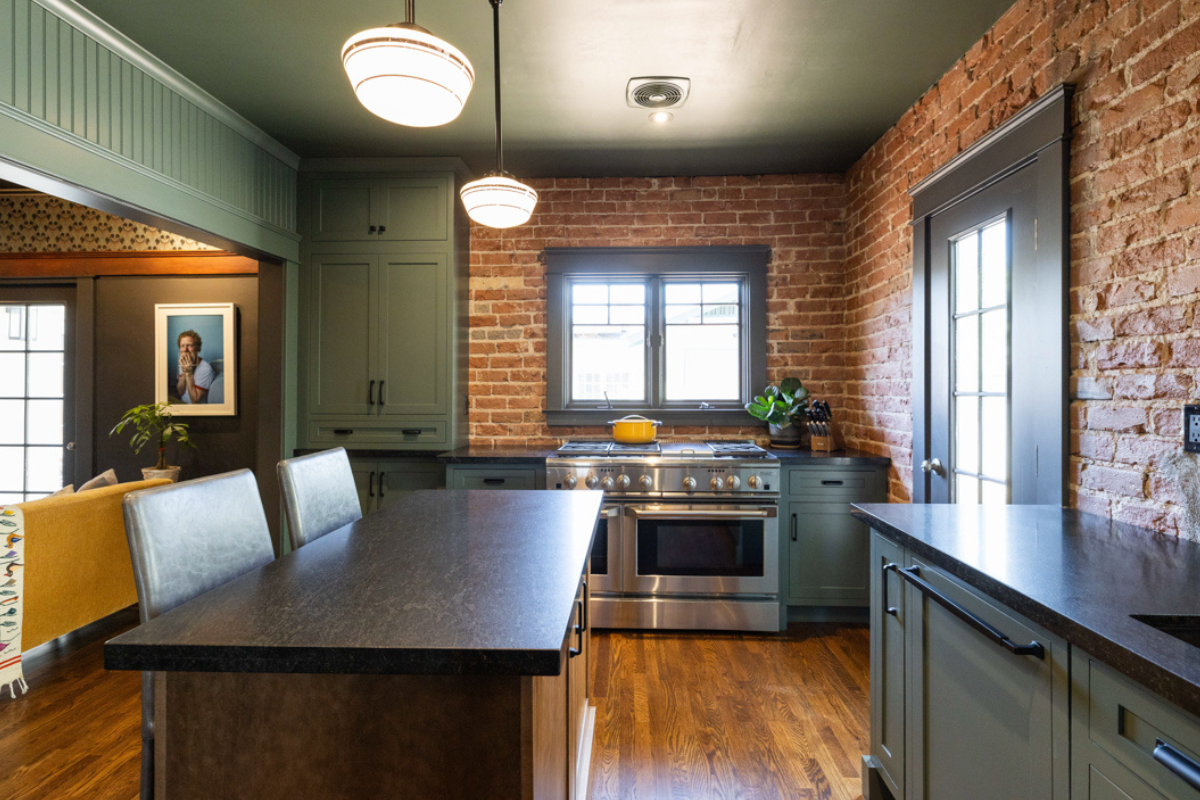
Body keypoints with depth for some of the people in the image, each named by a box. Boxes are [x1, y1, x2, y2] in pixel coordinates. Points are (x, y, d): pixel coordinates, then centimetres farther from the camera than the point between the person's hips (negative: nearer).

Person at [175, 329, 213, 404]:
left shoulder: (205, 369, -21)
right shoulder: (183, 363, 4)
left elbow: (195, 400, -19)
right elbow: (180, 392, 0)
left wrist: (189, 373, -23)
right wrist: (184, 372, -14)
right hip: (183, 404, 8)